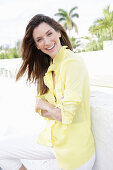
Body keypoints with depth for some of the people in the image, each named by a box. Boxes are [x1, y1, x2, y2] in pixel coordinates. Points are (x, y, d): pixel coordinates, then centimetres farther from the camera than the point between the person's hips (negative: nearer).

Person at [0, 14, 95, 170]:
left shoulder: (73, 62, -20)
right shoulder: (48, 68, 4)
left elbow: (67, 115, -24)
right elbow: (40, 109, 3)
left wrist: (43, 104, -7)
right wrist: (57, 110, -16)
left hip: (74, 147, -7)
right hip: (51, 138, 7)